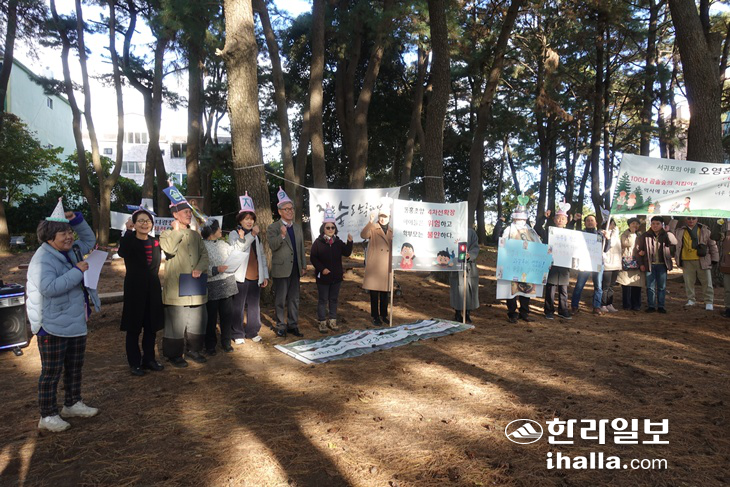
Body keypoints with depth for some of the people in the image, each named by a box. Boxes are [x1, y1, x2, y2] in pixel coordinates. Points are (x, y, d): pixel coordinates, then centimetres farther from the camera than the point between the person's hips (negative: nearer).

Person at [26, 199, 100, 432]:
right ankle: (47, 415, 16)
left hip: (77, 324, 9)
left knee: (75, 367, 20)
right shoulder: (43, 259, -19)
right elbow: (49, 287, -32)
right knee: (52, 372, 3)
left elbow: (90, 240, 22)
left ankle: (72, 404, 36)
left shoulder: (71, 252, 7)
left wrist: (77, 219, 6)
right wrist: (77, 271, -27)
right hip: (53, 327, -9)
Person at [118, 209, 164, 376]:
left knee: (151, 327, 12)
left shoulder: (155, 242, 6)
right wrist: (128, 230, -26)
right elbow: (122, 252, -33)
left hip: (153, 289, 5)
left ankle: (149, 359, 27)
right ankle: (134, 363, 18)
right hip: (134, 289, -5)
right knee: (134, 328, 5)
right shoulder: (129, 241, -10)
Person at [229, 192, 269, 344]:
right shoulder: (234, 234, 1)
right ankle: (237, 334, 12)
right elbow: (237, 248, -20)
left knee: (254, 306, 10)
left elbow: (262, 255, 17)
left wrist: (265, 275, 12)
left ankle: (252, 332, 23)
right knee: (238, 307, 1)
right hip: (240, 277, -5)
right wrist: (251, 235, -27)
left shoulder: (256, 236, 17)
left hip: (255, 277, 5)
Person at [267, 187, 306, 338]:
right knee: (280, 300, 5)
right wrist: (282, 235, -35)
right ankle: (281, 327, 15)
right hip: (281, 269, -5)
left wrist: (303, 266, 12)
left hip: (295, 269, 5)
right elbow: (272, 246, -20)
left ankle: (293, 325, 22)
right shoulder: (273, 228, -6)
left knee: (294, 299, 12)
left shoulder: (298, 227, 11)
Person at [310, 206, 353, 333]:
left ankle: (332, 321, 22)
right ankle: (322, 322, 13)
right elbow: (313, 257, -8)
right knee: (323, 300, 4)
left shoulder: (338, 241, 4)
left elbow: (347, 253, 0)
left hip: (336, 276, 4)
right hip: (323, 276, -4)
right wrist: (322, 268, -17)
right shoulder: (318, 242, -7)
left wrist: (349, 242, -15)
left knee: (334, 299, 11)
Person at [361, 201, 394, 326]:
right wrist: (370, 222, -32)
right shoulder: (373, 228, -1)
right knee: (374, 293, 2)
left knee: (385, 293, 11)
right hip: (373, 267, -4)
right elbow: (363, 235, -22)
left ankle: (384, 315, 23)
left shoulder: (392, 231, 13)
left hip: (386, 267, 4)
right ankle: (375, 316, 11)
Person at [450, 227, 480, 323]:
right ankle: (457, 314, 13)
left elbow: (475, 247, -1)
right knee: (457, 291, 0)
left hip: (469, 267, 1)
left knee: (470, 290, 3)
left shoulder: (471, 232, 7)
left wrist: (469, 254, -21)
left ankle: (467, 314, 16)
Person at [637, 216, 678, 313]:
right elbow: (639, 250, 6)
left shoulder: (665, 235, 4)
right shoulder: (645, 236, 3)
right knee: (650, 286, 3)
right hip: (650, 265, 0)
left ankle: (661, 306, 15)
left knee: (662, 286, 7)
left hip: (662, 265, 1)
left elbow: (674, 242, -15)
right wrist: (641, 264, 0)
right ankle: (651, 306, 10)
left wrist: (668, 231, -22)